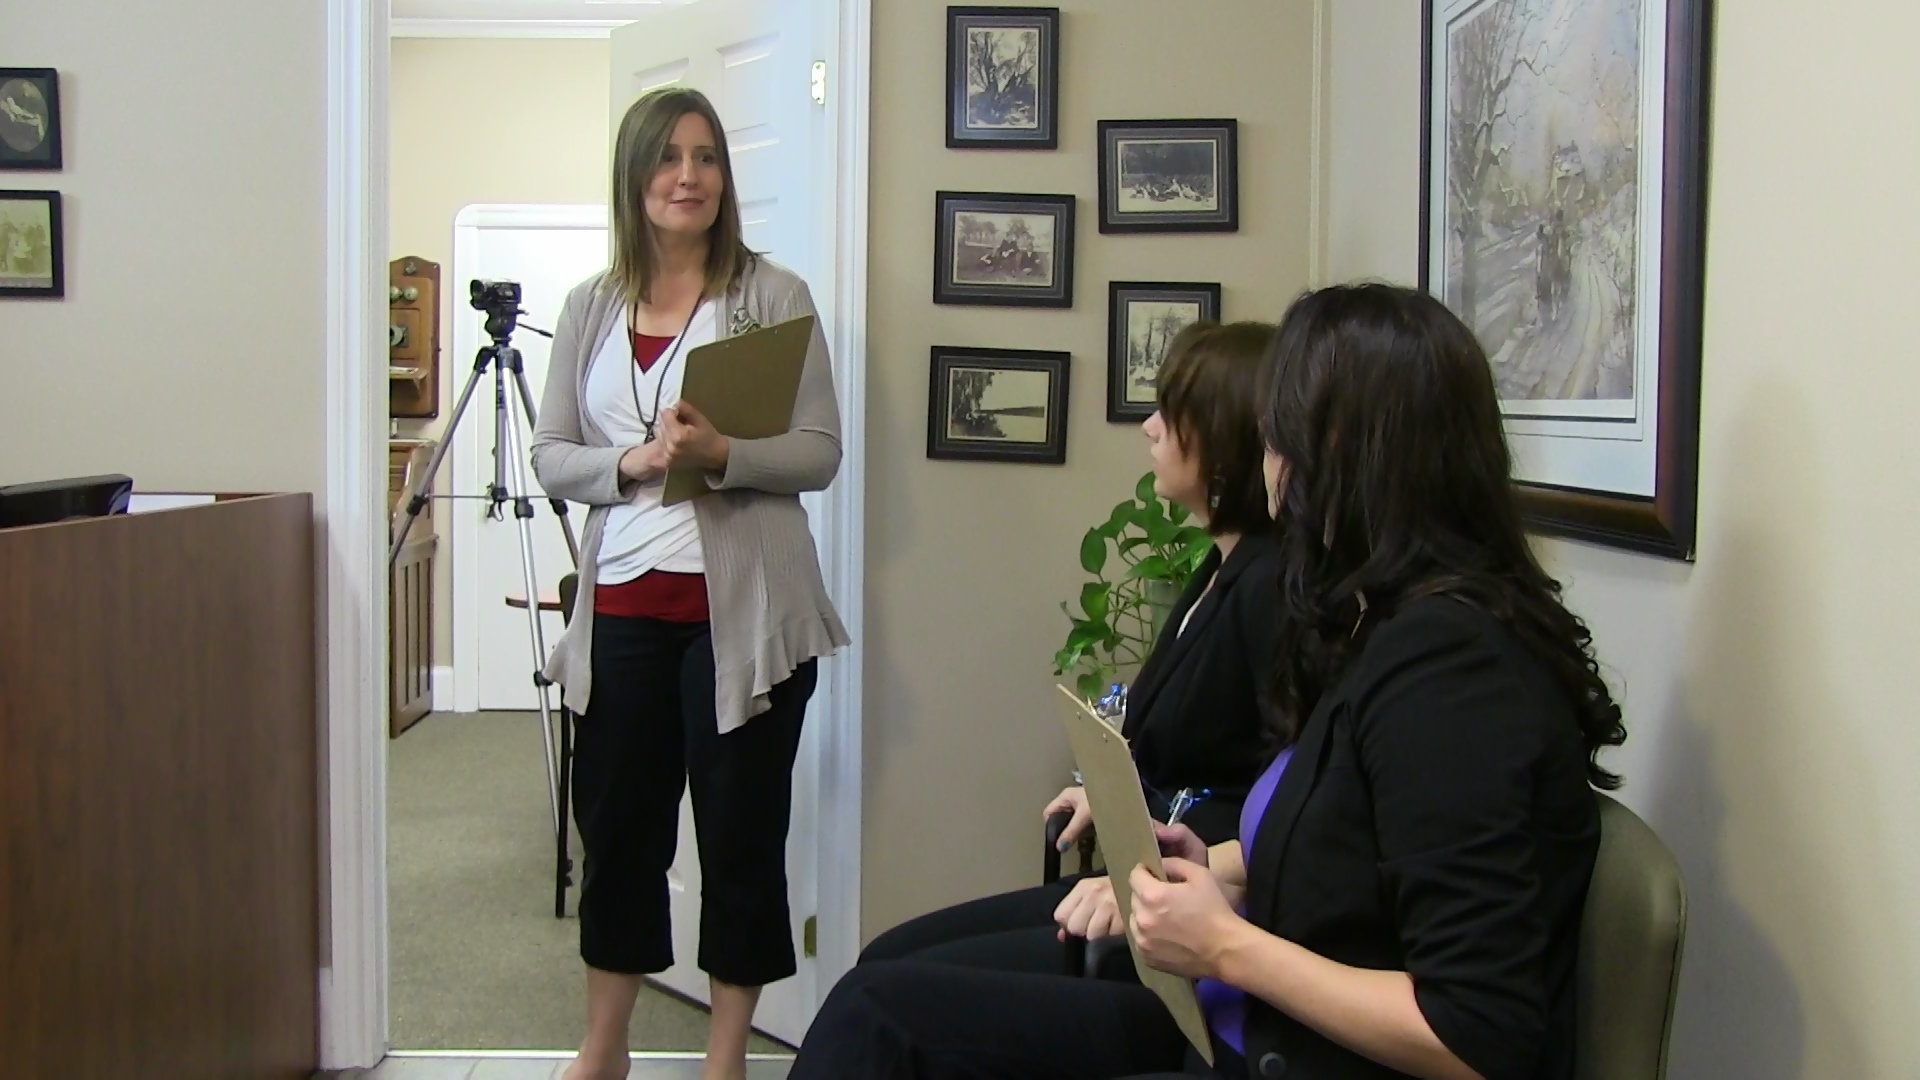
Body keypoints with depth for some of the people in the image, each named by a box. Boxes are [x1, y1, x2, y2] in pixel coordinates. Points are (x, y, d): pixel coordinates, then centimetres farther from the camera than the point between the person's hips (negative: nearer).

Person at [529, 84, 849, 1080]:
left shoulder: (773, 296, -2)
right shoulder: (591, 307, 9)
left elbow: (819, 453, -6)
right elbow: (549, 456, 7)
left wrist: (721, 454, -23)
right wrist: (630, 464, -12)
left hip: (743, 607, -3)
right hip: (624, 605, 4)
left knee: (741, 830, 6)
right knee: (615, 823, 13)